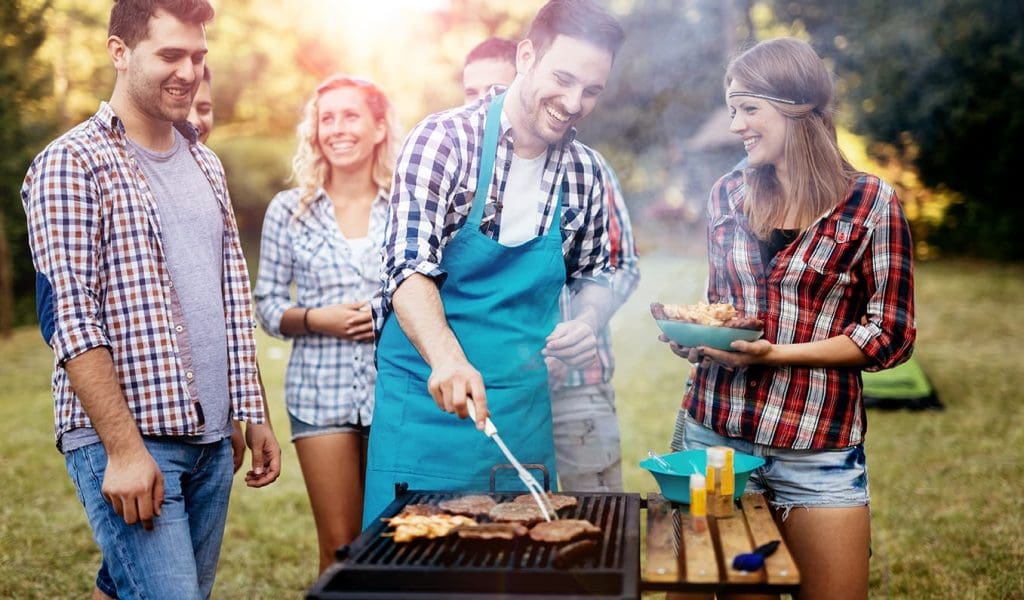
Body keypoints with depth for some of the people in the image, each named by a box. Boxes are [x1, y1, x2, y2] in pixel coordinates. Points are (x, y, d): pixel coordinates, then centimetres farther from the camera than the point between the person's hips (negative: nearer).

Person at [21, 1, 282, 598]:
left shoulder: (205, 163, 15)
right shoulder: (71, 165, -7)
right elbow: (72, 322, -13)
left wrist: (256, 415, 15)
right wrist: (124, 449, -17)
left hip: (212, 438, 6)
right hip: (123, 439, -6)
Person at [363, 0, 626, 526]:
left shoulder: (583, 173, 4)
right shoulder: (445, 140, -11)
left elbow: (592, 276, 16)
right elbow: (410, 268, -20)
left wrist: (589, 320, -7)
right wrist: (447, 359, -36)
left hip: (523, 406, 4)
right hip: (427, 396, -4)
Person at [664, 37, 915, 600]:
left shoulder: (871, 202, -6)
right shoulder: (729, 194, 6)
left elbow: (891, 336, -6)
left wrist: (778, 352, -16)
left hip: (815, 446, -3)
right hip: (713, 429, 3)